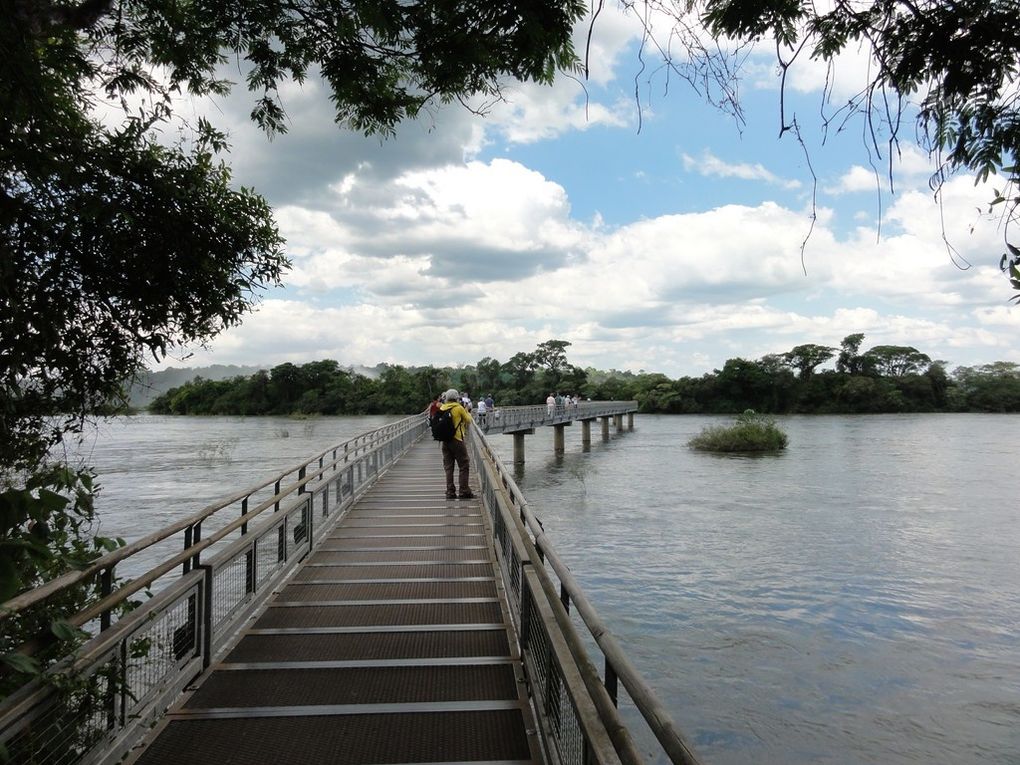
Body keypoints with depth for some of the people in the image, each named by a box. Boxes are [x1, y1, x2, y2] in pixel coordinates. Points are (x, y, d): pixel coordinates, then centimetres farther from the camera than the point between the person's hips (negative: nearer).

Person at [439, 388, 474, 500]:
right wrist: (466, 411, 20)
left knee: (448, 467, 10)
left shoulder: (442, 408, 6)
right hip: (457, 440, -5)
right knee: (464, 466, 3)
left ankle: (450, 492, 10)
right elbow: (468, 420, 1)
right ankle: (464, 491, 1)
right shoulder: (459, 408, -9)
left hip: (445, 441, 5)